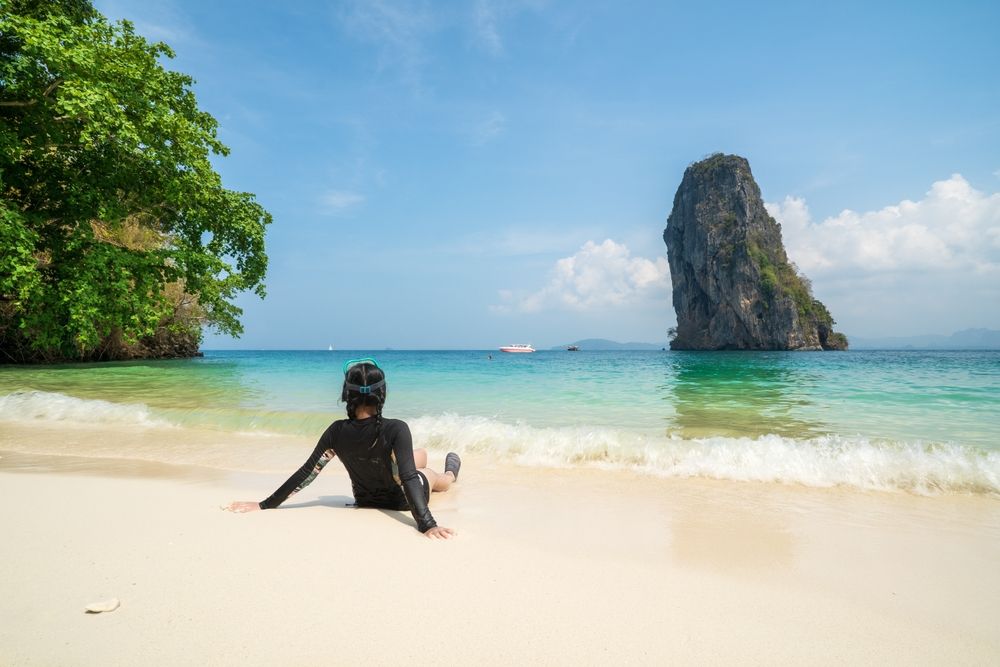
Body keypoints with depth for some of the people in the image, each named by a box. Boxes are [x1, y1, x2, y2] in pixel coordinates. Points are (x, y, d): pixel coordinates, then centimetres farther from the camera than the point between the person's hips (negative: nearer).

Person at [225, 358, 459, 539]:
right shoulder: (396, 429, -38)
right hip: (402, 500, -4)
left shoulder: (337, 432, -26)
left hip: (365, 500, 4)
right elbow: (409, 478, -43)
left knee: (421, 454, 34)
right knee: (432, 475, 34)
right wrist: (427, 524, -43)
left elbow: (307, 472, -22)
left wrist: (264, 505, -14)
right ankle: (450, 475, 71)